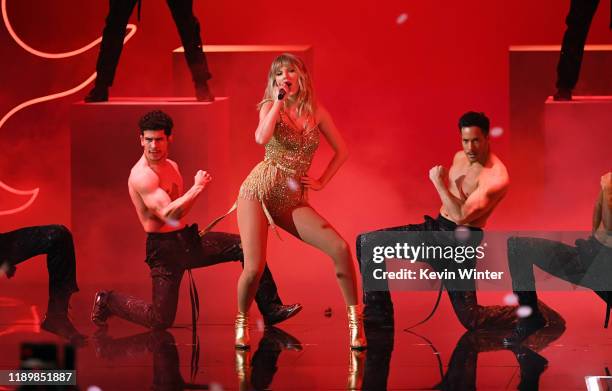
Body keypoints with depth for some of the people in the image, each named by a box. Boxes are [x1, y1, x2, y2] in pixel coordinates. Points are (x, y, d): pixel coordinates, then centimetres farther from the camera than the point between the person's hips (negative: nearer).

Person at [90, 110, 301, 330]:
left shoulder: (172, 166, 12)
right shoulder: (141, 175, -19)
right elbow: (168, 214, -29)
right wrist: (198, 187, -23)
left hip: (187, 238, 8)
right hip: (164, 248, -8)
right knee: (160, 321, -8)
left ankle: (271, 310, 3)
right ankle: (107, 301, 16)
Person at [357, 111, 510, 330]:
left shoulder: (497, 177, -20)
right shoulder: (460, 158, 8)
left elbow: (461, 216, -25)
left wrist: (439, 183, -17)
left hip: (460, 241, -8)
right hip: (435, 228, 8)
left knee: (472, 321, -6)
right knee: (367, 243, -2)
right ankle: (378, 320, 0)